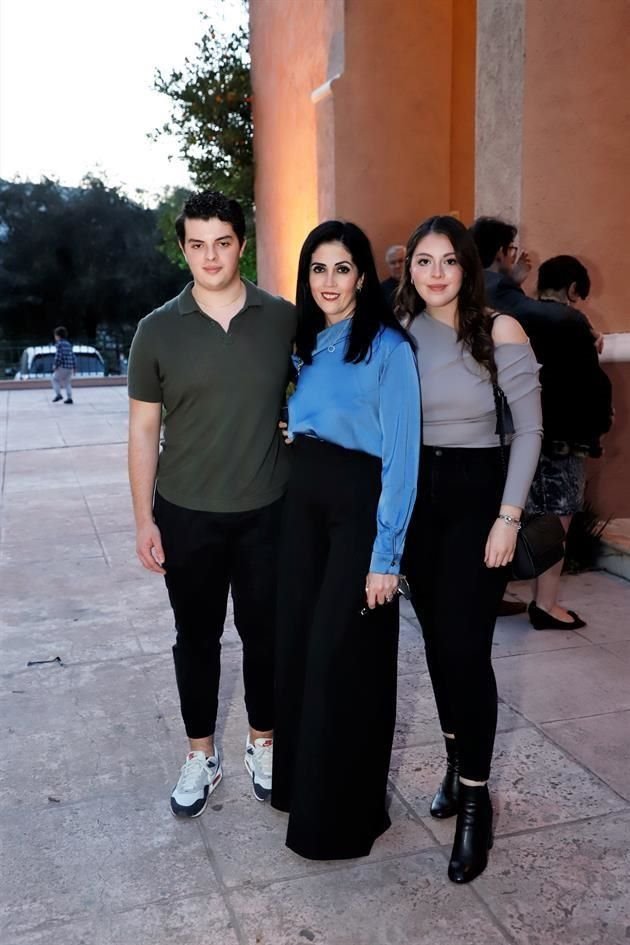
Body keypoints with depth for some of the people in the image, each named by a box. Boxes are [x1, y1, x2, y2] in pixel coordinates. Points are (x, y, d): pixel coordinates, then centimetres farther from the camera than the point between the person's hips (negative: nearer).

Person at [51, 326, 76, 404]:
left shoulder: (59, 344, -7)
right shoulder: (68, 344, 15)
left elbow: (58, 356, -16)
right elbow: (73, 356, 15)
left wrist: (55, 365, -9)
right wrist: (74, 367, 19)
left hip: (62, 367, -7)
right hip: (70, 368, 7)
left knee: (55, 379, 10)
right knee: (67, 382, 15)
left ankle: (58, 394, -1)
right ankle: (69, 398, 8)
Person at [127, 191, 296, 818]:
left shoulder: (284, 320, -3)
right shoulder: (158, 330, -4)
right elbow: (143, 431, 0)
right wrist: (144, 518, -3)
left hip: (267, 510, 0)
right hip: (186, 515, 0)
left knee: (264, 632, 12)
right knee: (197, 636, 13)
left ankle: (263, 743, 34)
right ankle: (201, 754, 31)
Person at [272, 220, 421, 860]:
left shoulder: (388, 347, -11)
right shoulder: (305, 344, 10)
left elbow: (401, 452, -14)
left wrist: (386, 555, -16)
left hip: (359, 503, -6)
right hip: (302, 500, 7)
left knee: (341, 655, 1)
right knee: (296, 641, 12)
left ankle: (343, 814, 21)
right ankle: (299, 781, 34)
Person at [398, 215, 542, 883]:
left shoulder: (499, 331, -8)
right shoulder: (398, 333, 2)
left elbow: (529, 429, -6)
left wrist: (508, 516, -11)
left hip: (476, 492, -4)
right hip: (415, 493, 4)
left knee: (465, 645, -6)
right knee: (436, 639, 13)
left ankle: (475, 798, 10)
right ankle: (458, 760, 32)